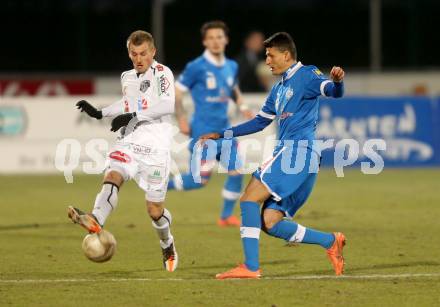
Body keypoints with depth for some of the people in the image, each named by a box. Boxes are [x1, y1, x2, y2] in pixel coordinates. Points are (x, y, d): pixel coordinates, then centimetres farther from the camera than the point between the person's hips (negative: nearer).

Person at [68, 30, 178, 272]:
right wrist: (100, 113, 30)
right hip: (129, 143, 5)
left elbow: (168, 105, -20)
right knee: (112, 176, -27)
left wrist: (134, 116, -24)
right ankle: (95, 220, -52)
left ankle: (167, 246, 28)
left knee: (154, 208, -1)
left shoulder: (162, 73, -4)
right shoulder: (127, 78, 18)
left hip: (155, 146, -5)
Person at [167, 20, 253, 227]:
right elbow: (176, 92, -7)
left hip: (224, 130, 6)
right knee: (201, 180, -6)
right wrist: (182, 119, -14)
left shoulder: (231, 67, 8)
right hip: (204, 131, -6)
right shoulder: (196, 67, -12)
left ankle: (226, 217, 15)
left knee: (236, 173, 0)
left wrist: (242, 107, 7)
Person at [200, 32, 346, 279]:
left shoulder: (306, 75, -1)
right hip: (287, 152, 9)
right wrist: (221, 135, 31)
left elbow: (334, 91, -19)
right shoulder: (279, 89, 25)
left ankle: (251, 267, -18)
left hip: (298, 150, -9)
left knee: (249, 198, -15)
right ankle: (331, 241, 4)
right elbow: (260, 122, 33)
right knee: (270, 222, -1)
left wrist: (337, 81, -43)